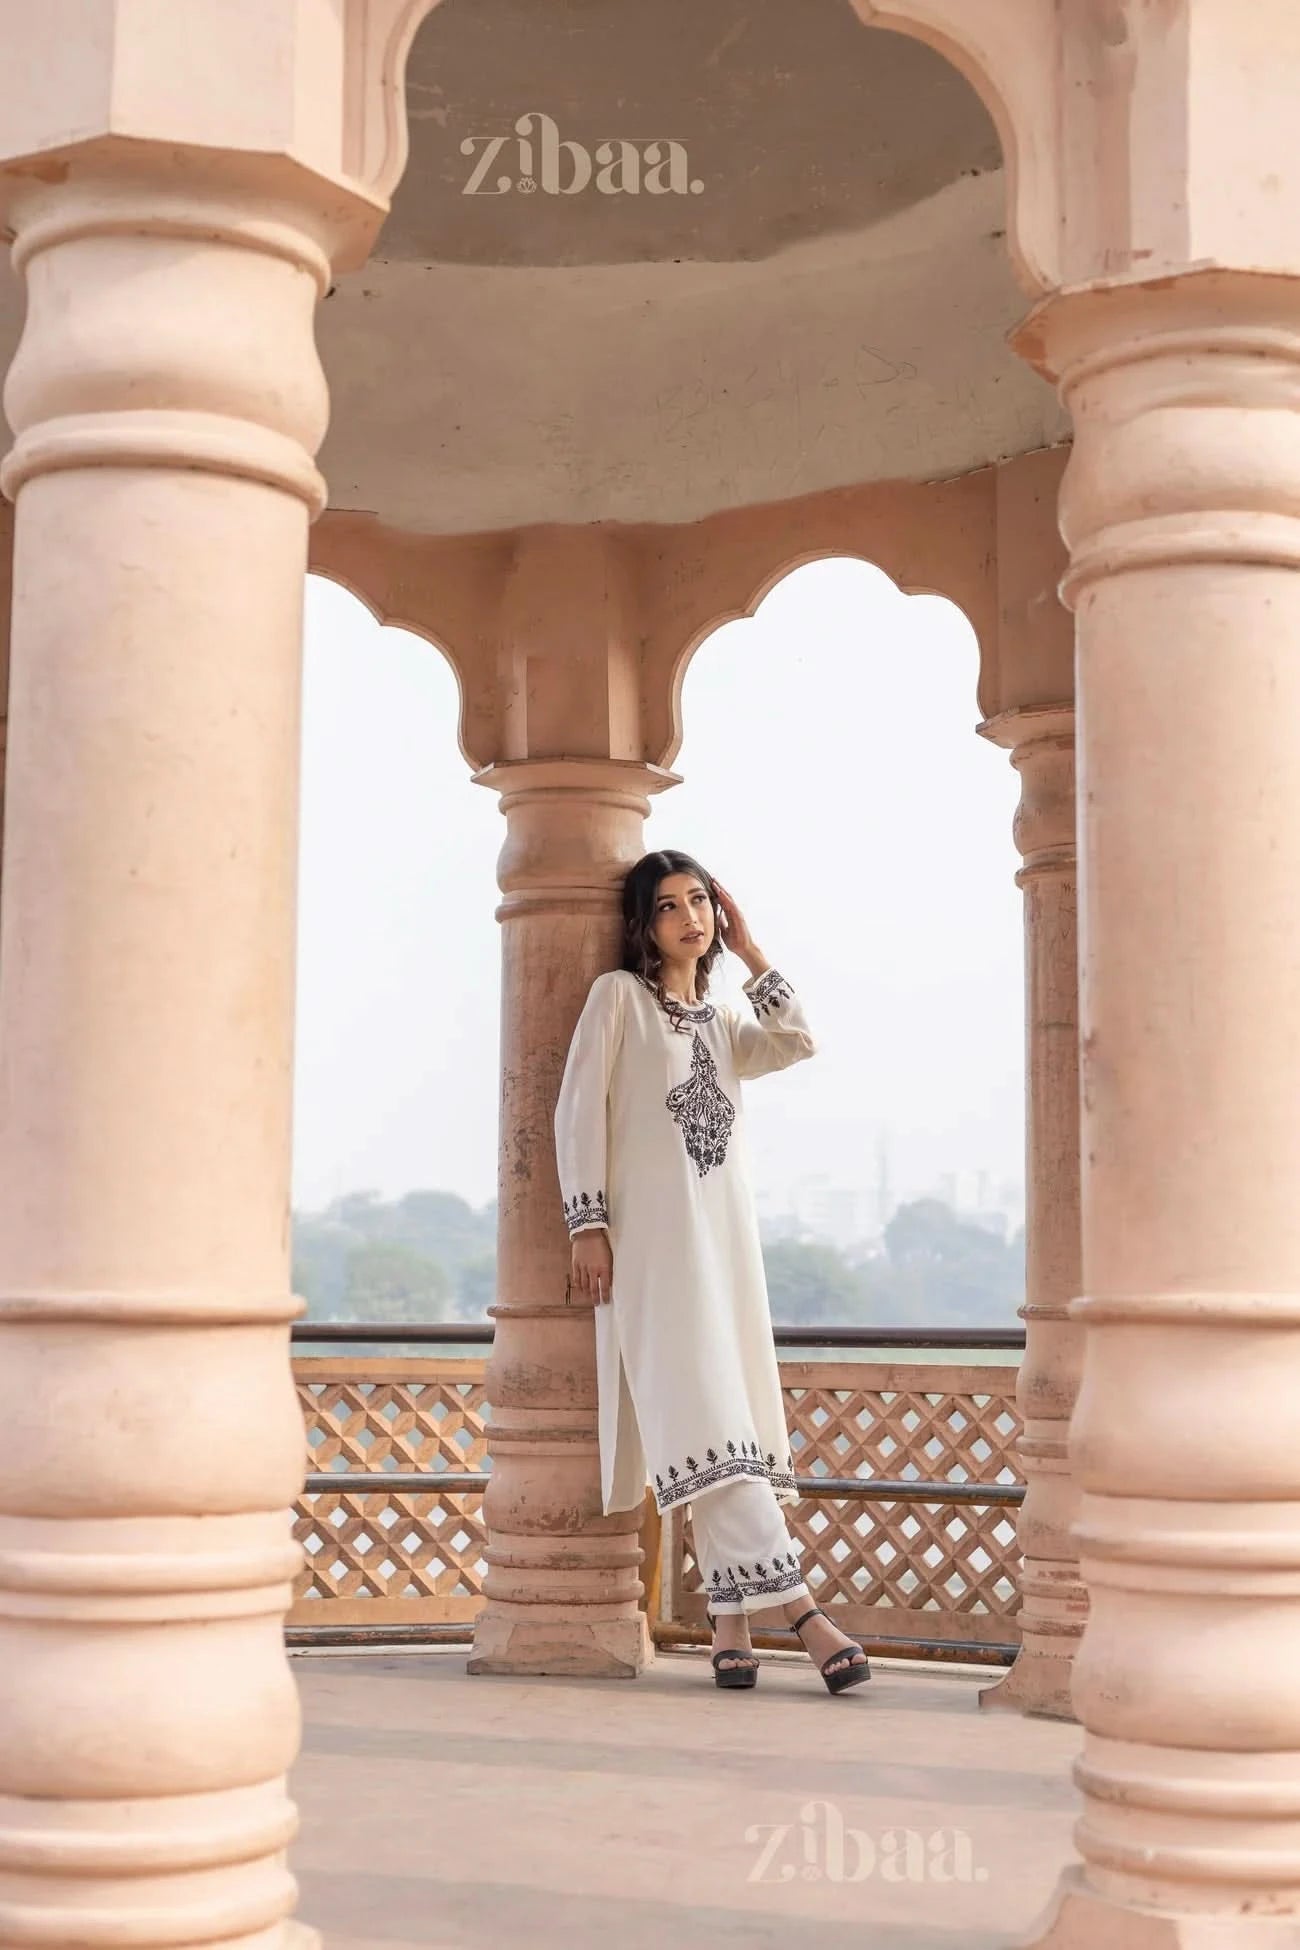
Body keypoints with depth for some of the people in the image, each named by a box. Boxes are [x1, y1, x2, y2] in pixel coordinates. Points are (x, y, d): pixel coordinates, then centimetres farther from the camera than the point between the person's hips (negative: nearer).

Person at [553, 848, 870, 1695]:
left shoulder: (724, 1022, 21)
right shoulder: (618, 996, 4)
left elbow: (798, 1043, 3)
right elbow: (580, 1109, -3)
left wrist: (749, 953, 8)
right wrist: (588, 1223, -11)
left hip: (727, 1236, 6)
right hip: (655, 1235, -6)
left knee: (728, 1424, 1)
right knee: (704, 1419, -14)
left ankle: (731, 1620, 1)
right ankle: (799, 1607, -20)